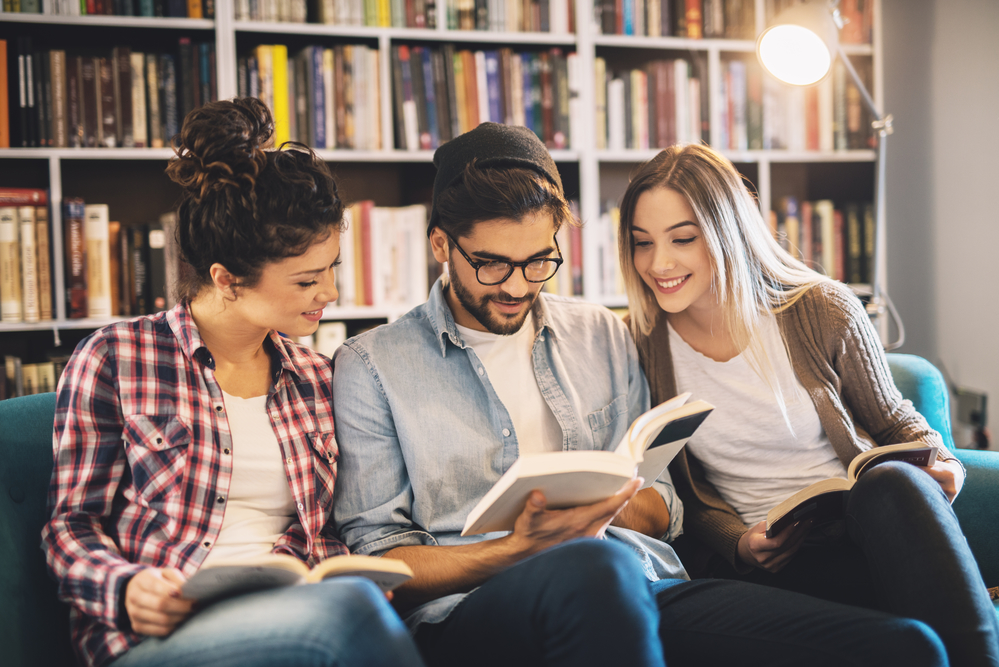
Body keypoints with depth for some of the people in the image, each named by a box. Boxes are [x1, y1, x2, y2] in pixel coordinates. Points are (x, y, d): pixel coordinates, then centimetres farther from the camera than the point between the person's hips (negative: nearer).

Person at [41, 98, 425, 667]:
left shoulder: (317, 379, 18)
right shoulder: (115, 359, 5)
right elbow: (72, 527, 6)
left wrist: (355, 579, -2)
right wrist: (127, 588, -16)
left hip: (293, 619, 5)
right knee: (353, 610, -37)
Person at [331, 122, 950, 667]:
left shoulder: (606, 337, 23)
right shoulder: (370, 367, 8)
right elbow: (379, 562, 3)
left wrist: (603, 512, -1)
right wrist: (521, 549, -14)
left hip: (647, 589, 3)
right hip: (476, 608, -3)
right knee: (596, 570, -43)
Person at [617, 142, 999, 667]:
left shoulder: (824, 311, 0)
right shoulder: (643, 346, 2)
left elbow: (892, 421, 14)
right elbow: (686, 492, 9)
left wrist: (936, 461, -8)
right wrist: (737, 543, -10)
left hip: (870, 522, 2)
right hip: (771, 566, -2)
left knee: (895, 482, -36)